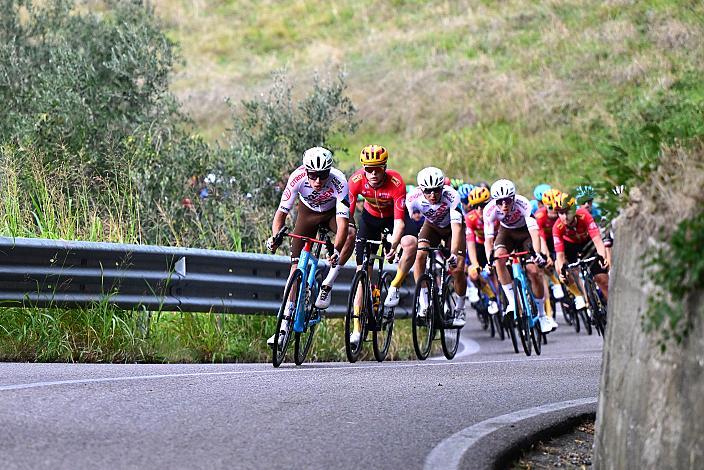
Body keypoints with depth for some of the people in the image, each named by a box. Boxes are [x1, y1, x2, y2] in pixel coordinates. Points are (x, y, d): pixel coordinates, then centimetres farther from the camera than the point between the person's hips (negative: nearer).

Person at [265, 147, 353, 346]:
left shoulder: (338, 181, -37)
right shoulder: (298, 178, -32)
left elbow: (342, 221, -43)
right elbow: (282, 211, -28)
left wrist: (336, 250, -57)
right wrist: (275, 236, -46)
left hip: (332, 212, -1)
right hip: (308, 211, 1)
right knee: (297, 265, -7)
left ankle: (327, 285, -22)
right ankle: (285, 325, -3)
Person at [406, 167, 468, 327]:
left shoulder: (451, 196, -36)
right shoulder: (414, 198, -29)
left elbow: (456, 227, -42)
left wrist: (453, 253, -53)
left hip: (451, 227, -2)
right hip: (431, 226, 2)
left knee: (457, 269, -15)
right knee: (420, 255, -25)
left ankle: (460, 309, 10)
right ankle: (423, 305, -19)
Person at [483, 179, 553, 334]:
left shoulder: (522, 204, -35)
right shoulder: (490, 210, -28)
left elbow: (534, 231, -43)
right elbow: (489, 238, -29)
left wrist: (537, 253, -58)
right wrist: (489, 259, -47)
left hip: (525, 232, -2)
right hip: (506, 232, 2)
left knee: (534, 271, -15)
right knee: (499, 257, -30)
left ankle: (542, 315, 2)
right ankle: (512, 303, -24)